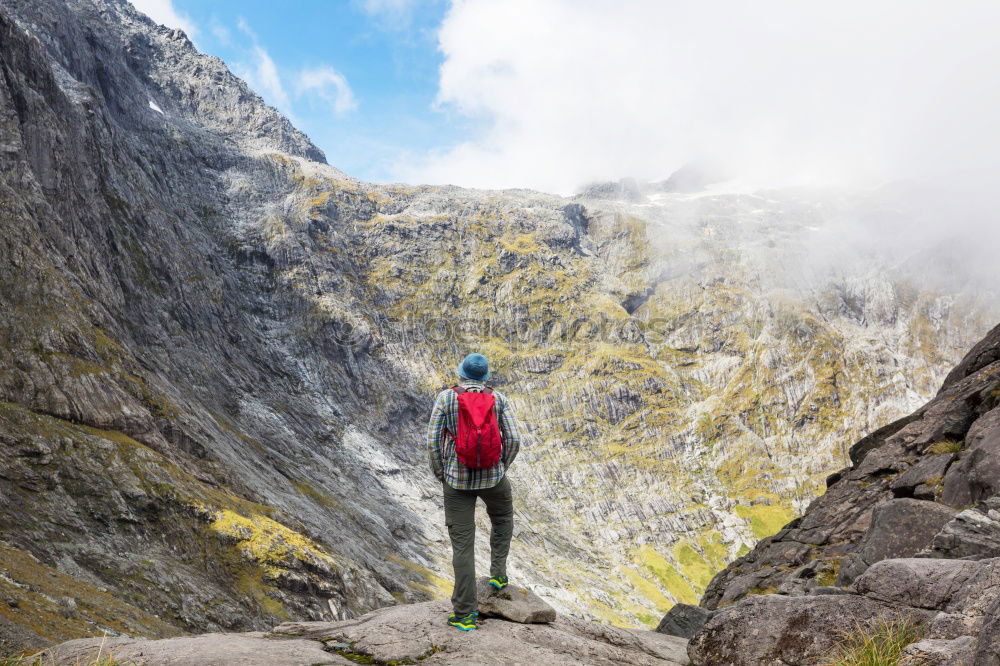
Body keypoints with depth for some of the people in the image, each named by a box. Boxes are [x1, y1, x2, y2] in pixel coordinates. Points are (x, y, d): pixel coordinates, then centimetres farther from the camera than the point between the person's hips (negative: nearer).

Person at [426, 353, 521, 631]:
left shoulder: (446, 397, -7)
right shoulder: (499, 399, -3)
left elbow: (433, 441, -10)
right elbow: (513, 440, -7)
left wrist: (439, 473, 6)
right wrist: (501, 467, 10)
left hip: (457, 479, -1)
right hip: (493, 477, 1)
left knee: (462, 544, 4)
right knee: (503, 518, 34)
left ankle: (464, 614, 6)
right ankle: (498, 573, 27)